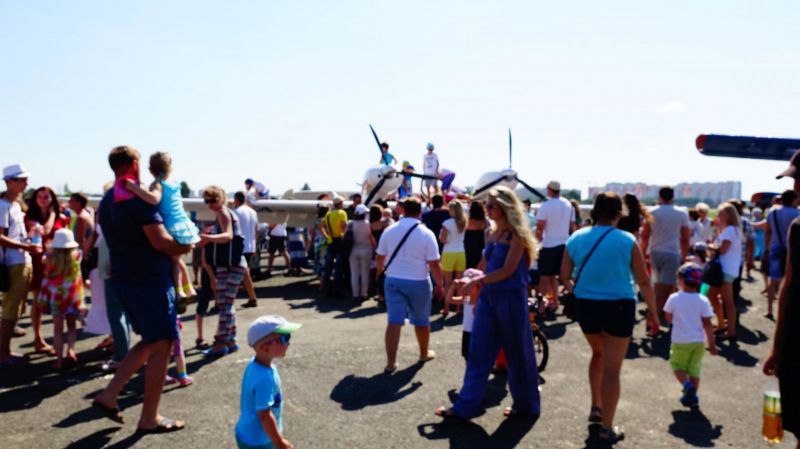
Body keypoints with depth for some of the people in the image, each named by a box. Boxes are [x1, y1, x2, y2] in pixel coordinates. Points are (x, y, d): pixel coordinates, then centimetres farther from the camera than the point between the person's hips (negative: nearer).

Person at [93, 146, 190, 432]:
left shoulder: (106, 202, 15)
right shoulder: (138, 197, -14)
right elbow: (160, 241, -20)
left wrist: (173, 249, 19)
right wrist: (184, 248, -1)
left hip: (123, 277, 9)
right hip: (149, 278, -9)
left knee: (150, 341, 19)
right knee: (161, 344, -1)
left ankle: (108, 396, 15)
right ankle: (149, 419, 6)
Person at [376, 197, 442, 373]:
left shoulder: (389, 231, -1)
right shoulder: (426, 233, -11)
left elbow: (379, 257, 10)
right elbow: (434, 264, -12)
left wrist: (380, 272, 30)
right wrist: (439, 285, 0)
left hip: (393, 280, 2)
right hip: (418, 282, -2)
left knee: (394, 321, 1)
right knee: (421, 321, 16)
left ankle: (390, 363, -3)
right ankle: (424, 354, 35)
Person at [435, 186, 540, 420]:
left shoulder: (516, 234, -11)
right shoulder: (494, 234, 11)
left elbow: (508, 271, -18)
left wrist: (477, 281, -18)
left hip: (511, 298, -7)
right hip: (488, 297, 7)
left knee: (517, 353, 7)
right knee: (478, 352, 7)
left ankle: (526, 405, 24)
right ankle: (465, 406, 13)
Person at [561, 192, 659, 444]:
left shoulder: (576, 239, -2)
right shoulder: (627, 241, -9)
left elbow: (565, 277, 3)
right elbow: (643, 281, -4)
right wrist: (653, 312, 7)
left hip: (585, 307, 3)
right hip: (618, 307, -3)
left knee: (598, 353, 29)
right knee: (612, 369, 6)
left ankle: (596, 407, 36)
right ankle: (607, 428, 14)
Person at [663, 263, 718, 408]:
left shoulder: (674, 298, -13)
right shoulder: (703, 301, -9)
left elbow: (669, 318, -1)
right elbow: (707, 324, -8)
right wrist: (712, 344, 0)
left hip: (680, 341, -2)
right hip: (698, 341, 2)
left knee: (677, 365, 15)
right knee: (694, 369, 15)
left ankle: (686, 384, -10)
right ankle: (692, 396, 15)